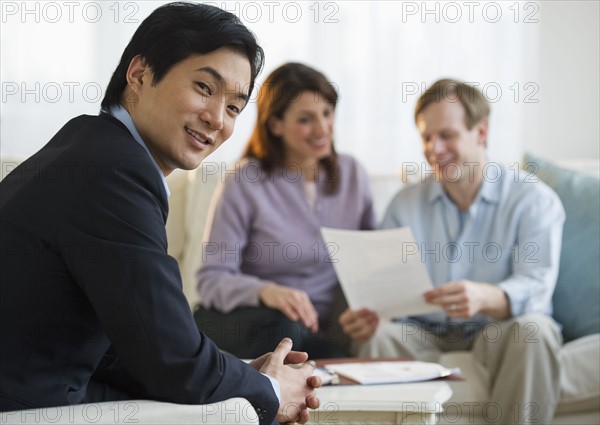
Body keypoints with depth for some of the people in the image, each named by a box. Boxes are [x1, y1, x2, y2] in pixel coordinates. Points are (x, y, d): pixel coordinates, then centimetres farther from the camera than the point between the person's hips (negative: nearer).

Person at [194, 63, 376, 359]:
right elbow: (211, 278, -13)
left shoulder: (352, 174, 8)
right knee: (281, 324, -37)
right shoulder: (244, 182, -8)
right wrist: (265, 291, -34)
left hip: (324, 331, 3)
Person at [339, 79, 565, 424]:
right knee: (377, 336, -29)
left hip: (499, 333, -2)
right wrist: (366, 315, -22)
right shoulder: (405, 205, 11)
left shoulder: (534, 200, -1)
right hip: (424, 335, 2)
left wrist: (484, 297, -40)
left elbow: (535, 285, -16)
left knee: (535, 330, -34)